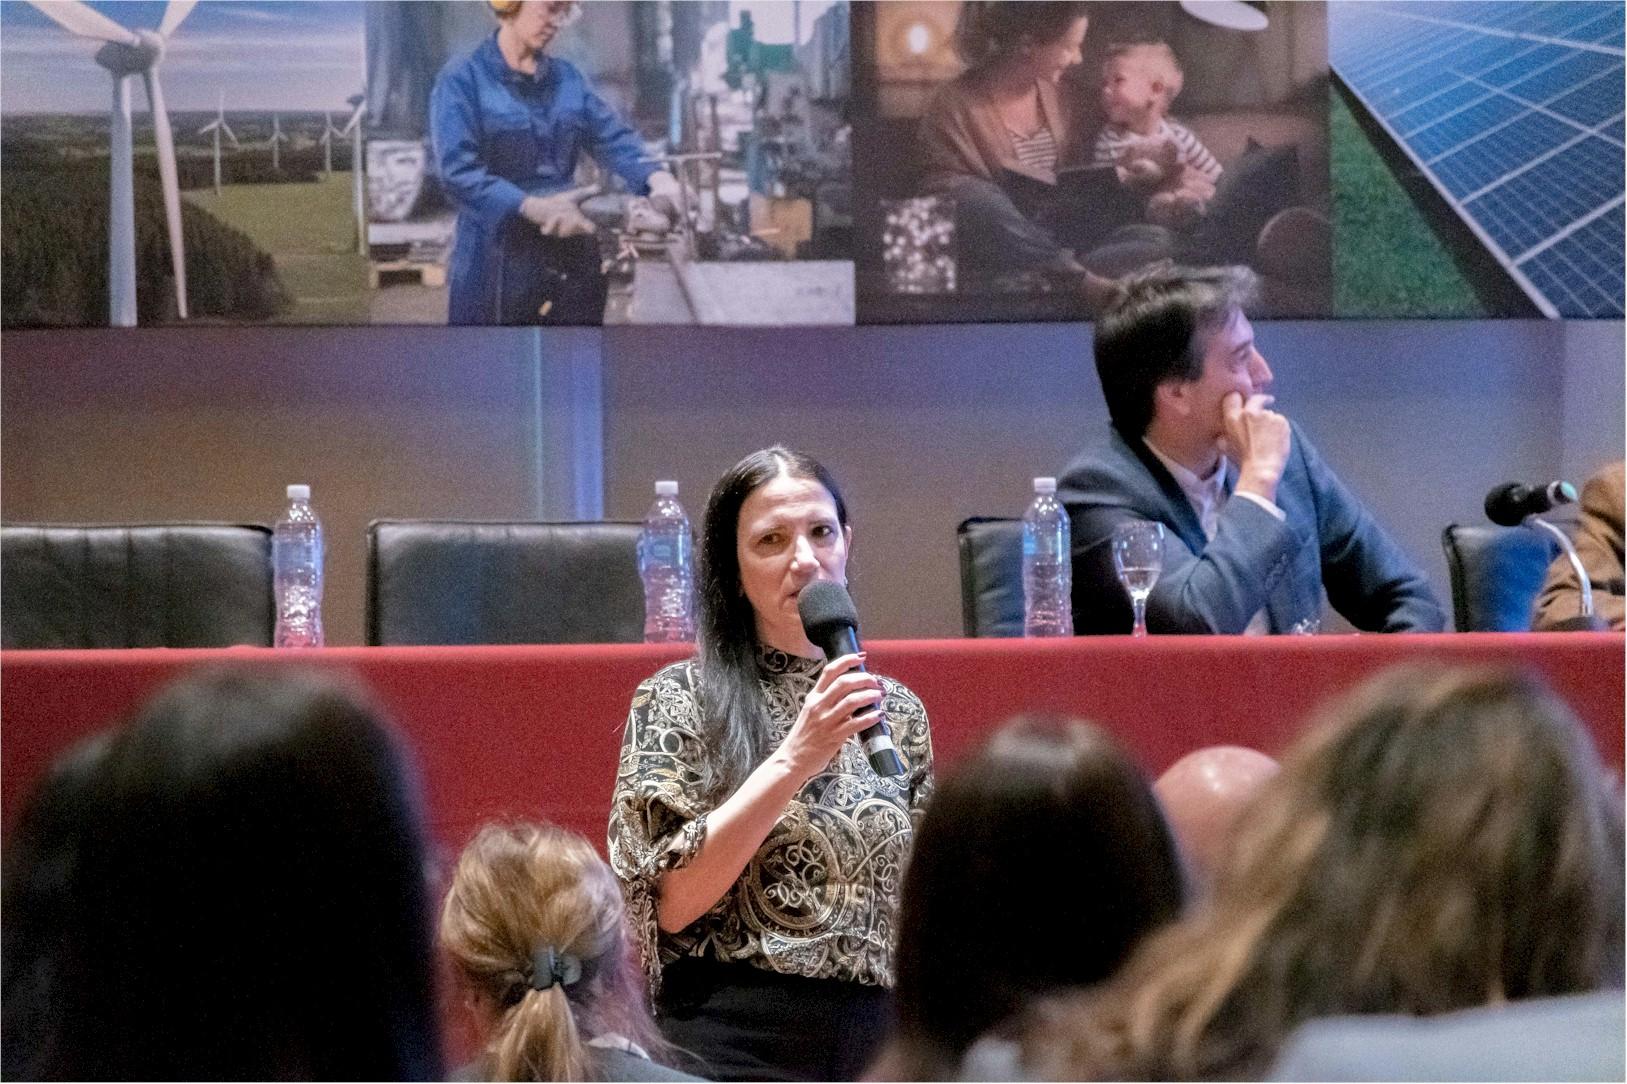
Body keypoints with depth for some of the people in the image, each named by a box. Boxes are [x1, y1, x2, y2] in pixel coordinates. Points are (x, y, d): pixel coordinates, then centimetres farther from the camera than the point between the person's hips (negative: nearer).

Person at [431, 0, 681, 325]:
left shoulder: (567, 78, 14)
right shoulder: (461, 81, -6)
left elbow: (615, 139, 4)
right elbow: (458, 172, -16)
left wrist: (655, 177, -18)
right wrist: (532, 207, -29)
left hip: (570, 258, 6)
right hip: (497, 263, -6)